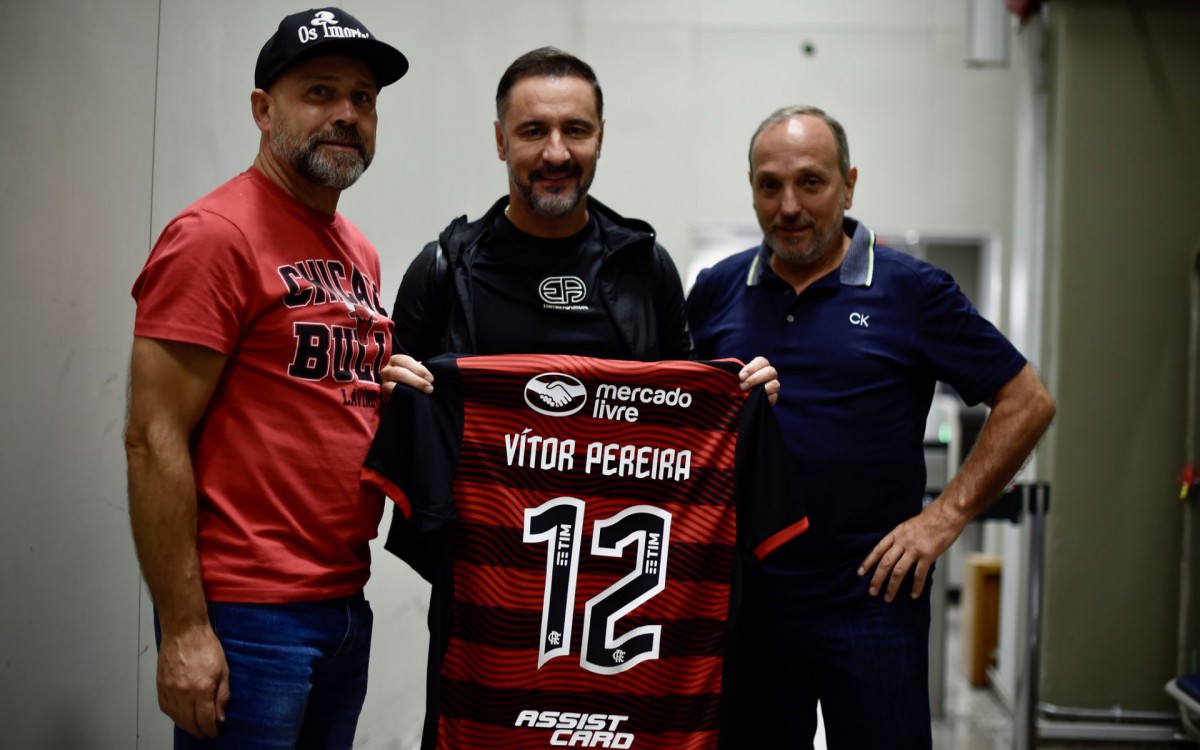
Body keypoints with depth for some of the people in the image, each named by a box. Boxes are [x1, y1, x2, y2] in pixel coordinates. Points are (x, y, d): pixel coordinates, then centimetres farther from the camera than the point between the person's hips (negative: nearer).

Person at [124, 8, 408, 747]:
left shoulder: (360, 253, 13)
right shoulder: (216, 235, -10)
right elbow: (154, 441, -14)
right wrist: (184, 631, -17)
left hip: (346, 604, 8)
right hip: (246, 617, -8)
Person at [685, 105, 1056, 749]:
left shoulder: (911, 291, -3)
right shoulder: (717, 291, 7)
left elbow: (1026, 402, -1)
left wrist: (946, 515, -7)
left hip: (872, 595, -3)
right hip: (741, 596, 3)